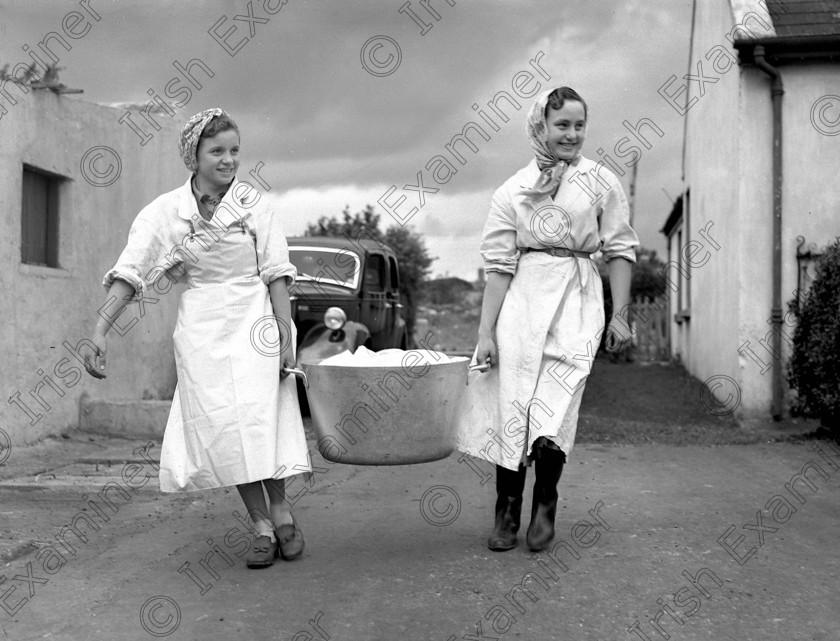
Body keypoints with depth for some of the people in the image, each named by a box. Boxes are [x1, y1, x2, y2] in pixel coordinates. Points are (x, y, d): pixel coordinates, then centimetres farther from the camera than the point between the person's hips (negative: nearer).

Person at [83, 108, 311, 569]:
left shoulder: (253, 204, -3)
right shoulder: (166, 211, -2)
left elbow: (276, 274, -3)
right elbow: (128, 273, -7)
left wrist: (286, 335, -9)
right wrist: (100, 331, -18)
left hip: (255, 321, -1)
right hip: (201, 328, 1)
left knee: (260, 419, -8)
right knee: (222, 427, -2)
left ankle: (279, 508, 14)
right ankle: (262, 528, 7)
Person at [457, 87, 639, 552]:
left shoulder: (601, 182, 6)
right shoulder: (512, 190, 7)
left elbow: (620, 249, 8)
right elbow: (498, 264, 4)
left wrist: (619, 315, 2)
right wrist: (486, 330, -1)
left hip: (576, 296, -1)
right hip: (521, 297, 1)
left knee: (553, 408, -12)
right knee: (511, 402, 0)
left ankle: (545, 505, 12)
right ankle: (506, 514, 15)